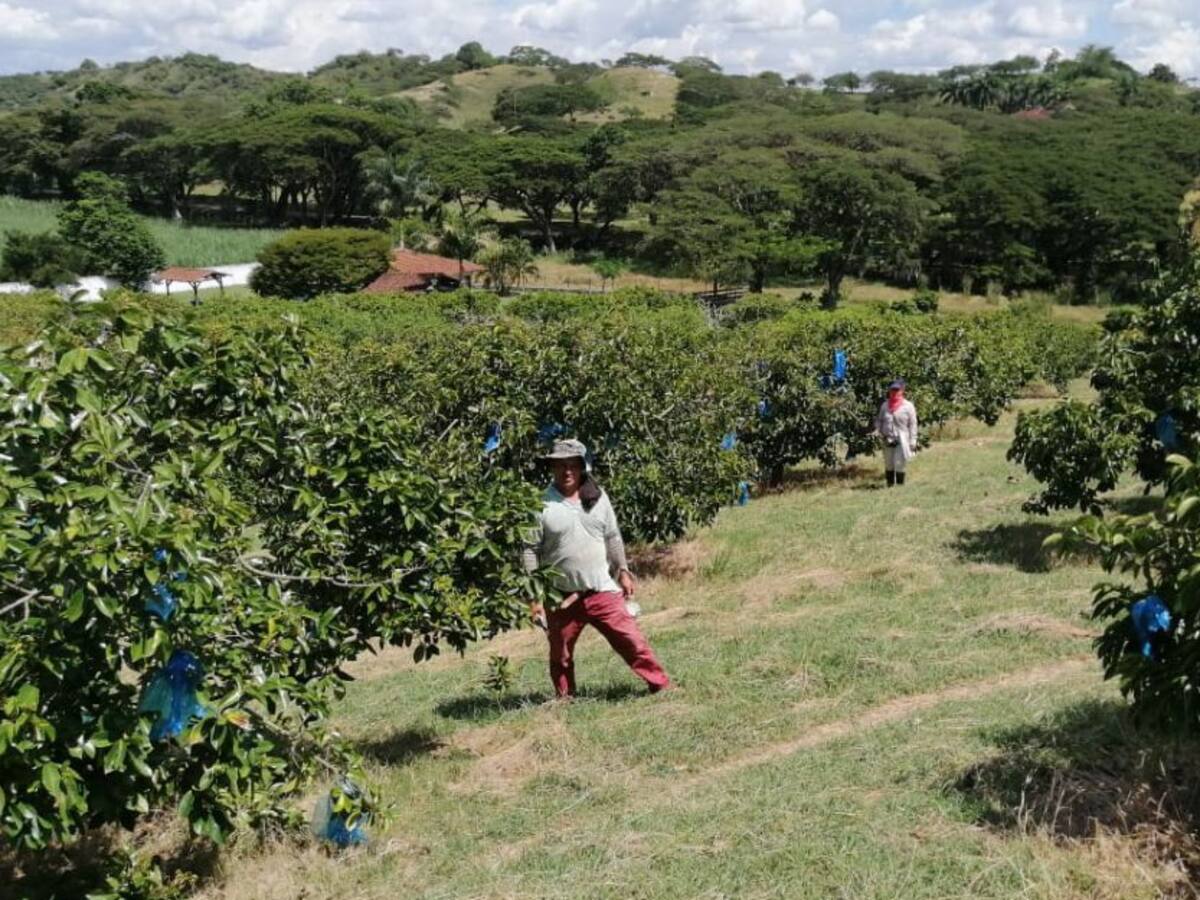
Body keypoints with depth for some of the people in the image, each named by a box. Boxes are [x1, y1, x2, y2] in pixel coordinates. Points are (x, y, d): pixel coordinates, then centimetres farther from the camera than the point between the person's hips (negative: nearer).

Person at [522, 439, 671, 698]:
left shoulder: (598, 498, 4)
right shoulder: (542, 505, -8)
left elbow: (612, 538, 15)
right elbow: (530, 551, -7)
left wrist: (623, 571, 13)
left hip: (603, 592, 2)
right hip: (562, 599, -2)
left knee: (632, 641, -1)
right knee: (560, 656, 11)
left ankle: (662, 686, 9)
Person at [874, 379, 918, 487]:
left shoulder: (908, 406, -3)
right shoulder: (885, 405, 8)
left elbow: (912, 425, -2)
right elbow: (878, 420, 16)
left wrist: (912, 442, -6)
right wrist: (881, 433, 0)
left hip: (901, 440, -4)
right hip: (888, 440, 4)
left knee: (900, 465, -5)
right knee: (888, 465, 9)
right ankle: (889, 486, 18)